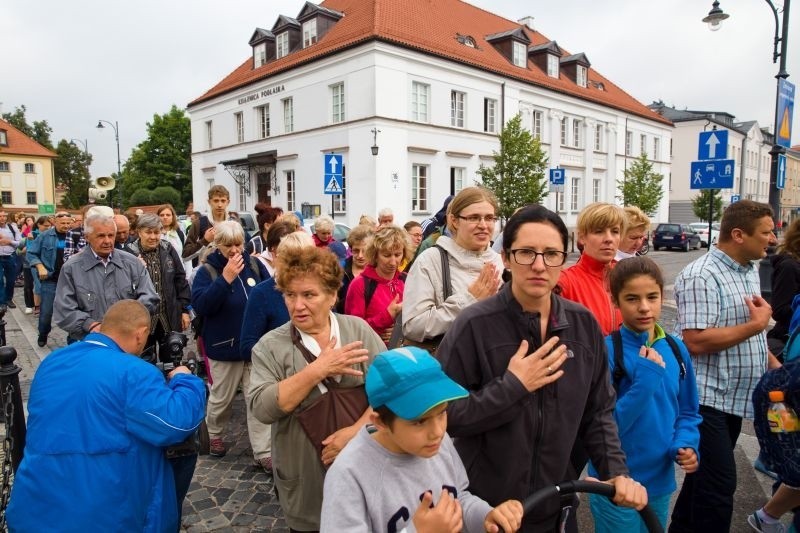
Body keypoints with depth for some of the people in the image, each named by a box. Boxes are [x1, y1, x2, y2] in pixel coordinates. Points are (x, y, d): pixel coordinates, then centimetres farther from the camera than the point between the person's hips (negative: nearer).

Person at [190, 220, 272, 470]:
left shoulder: (255, 265, -1)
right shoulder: (207, 271, -7)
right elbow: (200, 305, -21)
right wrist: (225, 278, -29)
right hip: (225, 346, -2)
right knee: (221, 398, 17)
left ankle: (263, 452, 14)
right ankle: (214, 434, 44)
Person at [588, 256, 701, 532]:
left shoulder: (676, 349, -2)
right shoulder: (606, 351, -19)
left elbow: (687, 412, 8)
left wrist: (686, 444, -10)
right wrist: (646, 379, -27)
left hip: (661, 479, 5)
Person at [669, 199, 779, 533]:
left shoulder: (750, 271, 11)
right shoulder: (702, 277, -19)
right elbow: (697, 342, -26)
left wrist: (774, 364, 15)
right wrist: (756, 325, -18)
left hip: (733, 398, 9)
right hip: (707, 398, -9)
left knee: (707, 476, 19)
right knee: (719, 482, -5)